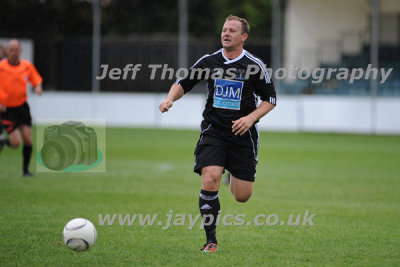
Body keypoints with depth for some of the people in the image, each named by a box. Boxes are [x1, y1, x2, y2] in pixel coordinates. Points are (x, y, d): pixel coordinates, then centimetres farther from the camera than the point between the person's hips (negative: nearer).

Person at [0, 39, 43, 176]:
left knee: (28, 140, -4)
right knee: (16, 143, -11)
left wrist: (38, 88, -11)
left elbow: (36, 81, 12)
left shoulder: (27, 66, -2)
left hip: (22, 107, 3)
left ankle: (26, 169, 16)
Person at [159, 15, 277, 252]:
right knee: (210, 179, -22)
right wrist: (170, 99, -7)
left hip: (243, 134, 0)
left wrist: (251, 117, -13)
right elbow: (184, 83, 12)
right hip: (213, 131, 1)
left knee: (242, 196, 2)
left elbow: (270, 99, 3)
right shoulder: (209, 62, 2)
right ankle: (211, 240, -12)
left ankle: (235, 179, 44)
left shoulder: (255, 65, -3)